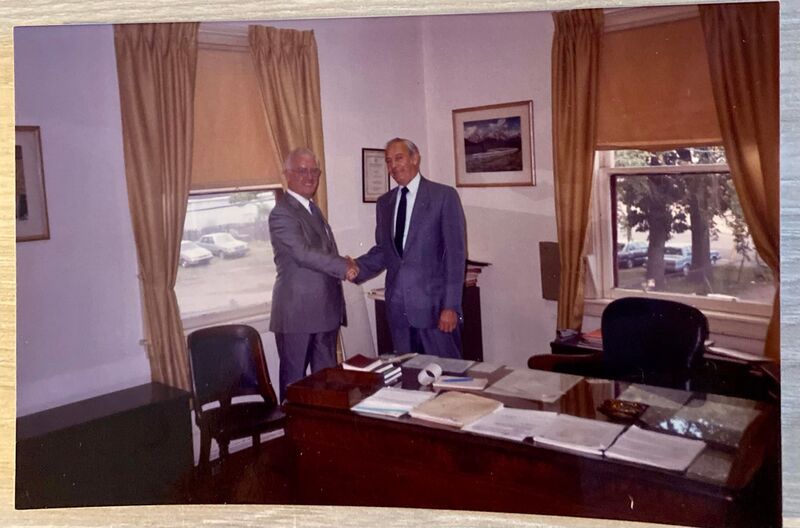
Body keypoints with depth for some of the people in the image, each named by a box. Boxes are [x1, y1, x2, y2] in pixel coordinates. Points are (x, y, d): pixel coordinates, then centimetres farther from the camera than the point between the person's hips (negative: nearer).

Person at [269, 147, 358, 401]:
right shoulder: (282, 213, -12)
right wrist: (343, 266, -18)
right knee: (295, 379, 3)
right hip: (297, 312, -9)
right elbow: (304, 253, -23)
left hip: (325, 310, 9)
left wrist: (343, 264, 0)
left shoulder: (312, 208, 17)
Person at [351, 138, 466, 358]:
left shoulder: (444, 196, -5)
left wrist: (451, 305, -13)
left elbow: (455, 254, -8)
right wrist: (354, 268, -3)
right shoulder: (384, 203, 13)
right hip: (398, 307, 5)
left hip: (434, 305, -5)